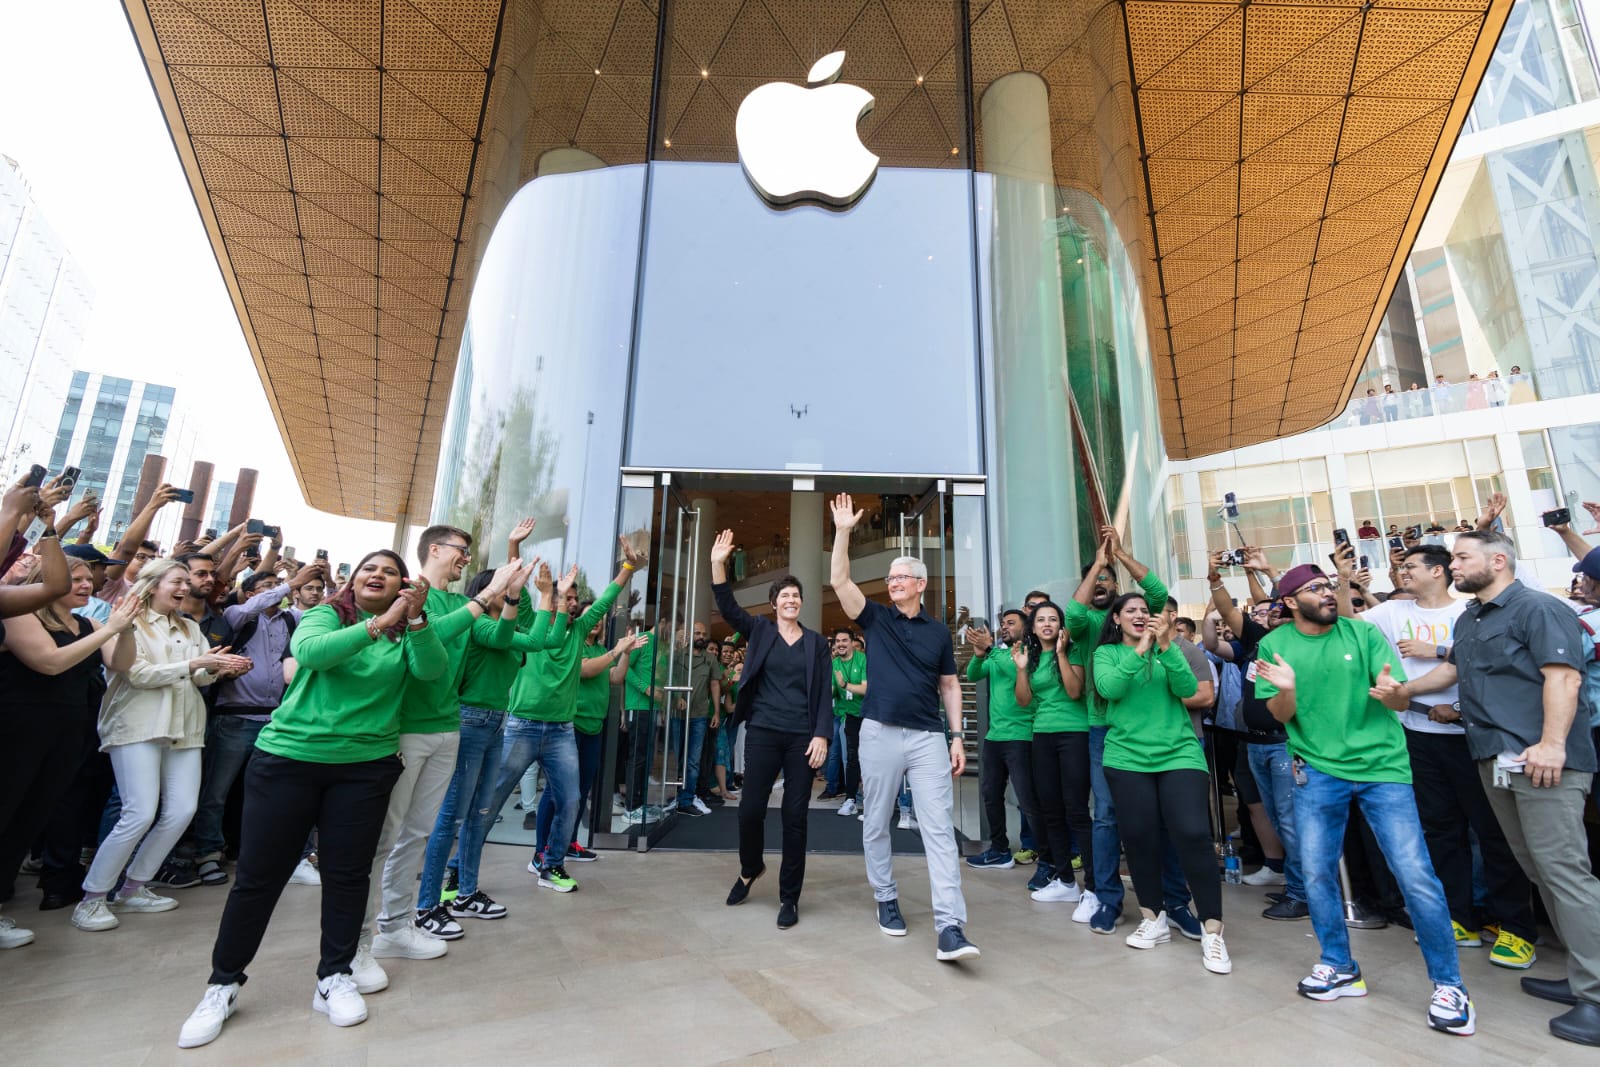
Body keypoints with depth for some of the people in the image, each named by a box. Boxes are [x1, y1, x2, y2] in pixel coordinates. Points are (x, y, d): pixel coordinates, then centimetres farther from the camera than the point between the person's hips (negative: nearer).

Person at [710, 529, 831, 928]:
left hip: (803, 737, 0)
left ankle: (789, 897, 20)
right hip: (763, 732, 0)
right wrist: (718, 564, -19)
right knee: (750, 808, 2)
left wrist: (822, 735, -7)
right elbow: (728, 608, -8)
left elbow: (825, 693, 3)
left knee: (795, 816, 4)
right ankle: (750, 869, 34)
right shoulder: (759, 631, 6)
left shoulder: (817, 642, 6)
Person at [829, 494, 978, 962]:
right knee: (875, 825, 11)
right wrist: (843, 530, -13)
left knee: (939, 827, -5)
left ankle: (950, 927, -3)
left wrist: (957, 736, 3)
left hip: (930, 737, 0)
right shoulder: (876, 619, 5)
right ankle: (886, 899, 30)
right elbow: (839, 581, -6)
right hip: (880, 733, 0)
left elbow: (949, 685, 11)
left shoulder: (939, 631, 8)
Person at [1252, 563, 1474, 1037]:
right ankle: (1340, 968, 26)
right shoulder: (1275, 644, -2)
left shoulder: (1363, 632, -3)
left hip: (1382, 765, 0)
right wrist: (1286, 688, -25)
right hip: (1318, 769, 1)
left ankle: (1448, 985, 18)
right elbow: (1282, 715, -3)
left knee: (1416, 876, -3)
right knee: (1317, 873, 6)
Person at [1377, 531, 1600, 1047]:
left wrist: (1552, 743, -25)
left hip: (1542, 761, -8)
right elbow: (1454, 668, 29)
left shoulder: (1539, 608, -8)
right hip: (1495, 761, 8)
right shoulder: (1468, 619, 17)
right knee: (1539, 870, 12)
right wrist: (1404, 690, 23)